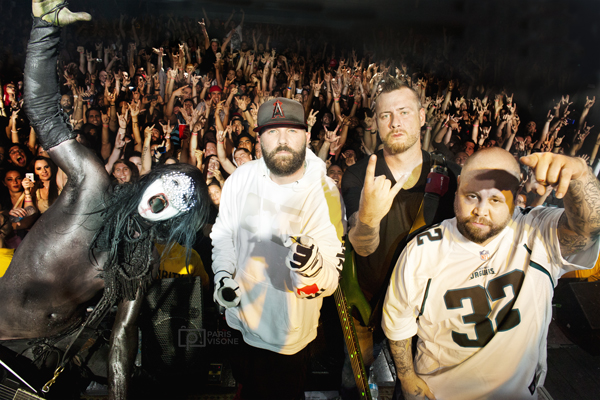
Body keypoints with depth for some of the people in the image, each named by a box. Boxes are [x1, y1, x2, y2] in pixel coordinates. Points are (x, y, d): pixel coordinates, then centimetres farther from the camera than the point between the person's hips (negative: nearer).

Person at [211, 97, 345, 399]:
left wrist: (313, 266, -47)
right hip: (237, 320, 4)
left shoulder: (324, 194, -21)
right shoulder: (242, 177, -10)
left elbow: (329, 282, -25)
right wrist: (222, 275, -10)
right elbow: (223, 232, 6)